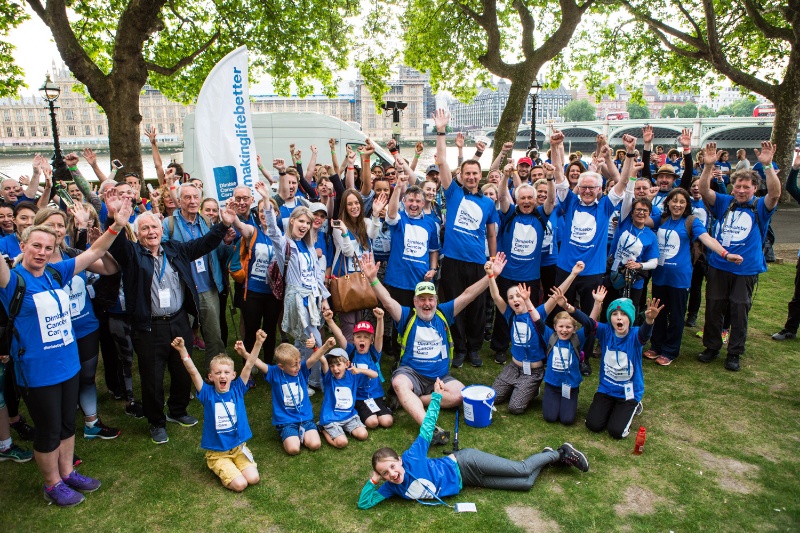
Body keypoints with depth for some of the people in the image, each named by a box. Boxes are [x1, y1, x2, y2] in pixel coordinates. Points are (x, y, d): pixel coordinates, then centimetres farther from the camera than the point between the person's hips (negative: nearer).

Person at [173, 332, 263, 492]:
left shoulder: (237, 390, -4)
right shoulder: (208, 394, -9)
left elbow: (249, 365, -15)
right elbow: (193, 372, -22)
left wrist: (258, 343, -29)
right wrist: (182, 351, -37)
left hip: (239, 447, 3)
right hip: (217, 452, -2)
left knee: (253, 478, -14)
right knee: (239, 484, -17)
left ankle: (233, 465, 16)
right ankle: (220, 468, 13)